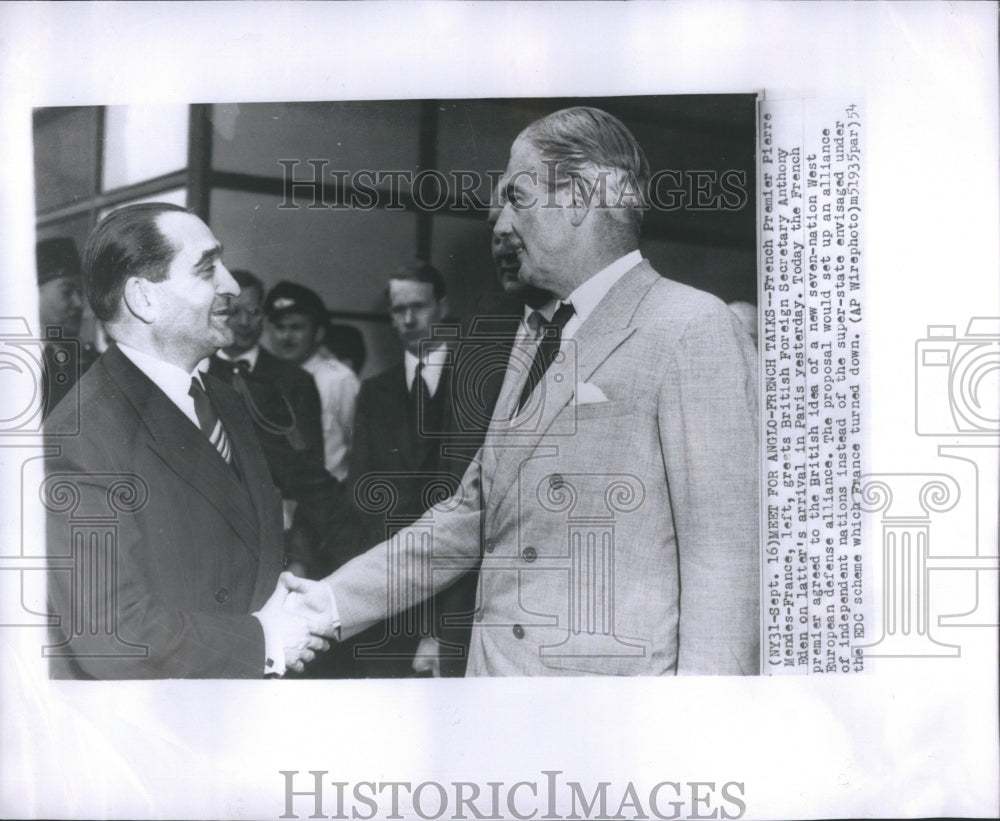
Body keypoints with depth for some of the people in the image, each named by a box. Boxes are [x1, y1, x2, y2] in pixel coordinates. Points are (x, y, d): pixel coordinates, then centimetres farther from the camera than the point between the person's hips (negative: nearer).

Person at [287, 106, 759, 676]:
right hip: (498, 669, 7)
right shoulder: (536, 346, 15)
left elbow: (724, 557, -16)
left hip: (620, 671, -7)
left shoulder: (694, 330, -11)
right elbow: (472, 515, 16)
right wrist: (335, 601, 10)